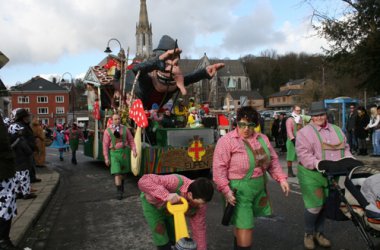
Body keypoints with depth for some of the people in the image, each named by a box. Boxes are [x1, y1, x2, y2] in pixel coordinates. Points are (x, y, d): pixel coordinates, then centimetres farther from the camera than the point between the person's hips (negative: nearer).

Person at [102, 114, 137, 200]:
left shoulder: (125, 129, 2)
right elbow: (105, 145, -3)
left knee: (123, 171, 18)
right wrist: (106, 158, -6)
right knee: (117, 172, -10)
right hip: (114, 153, -3)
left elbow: (131, 140, 5)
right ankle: (119, 191, -2)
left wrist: (134, 150, -8)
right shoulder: (108, 131, -4)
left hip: (123, 152, 3)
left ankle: (121, 184, 45)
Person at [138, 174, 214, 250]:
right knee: (163, 243, -7)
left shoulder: (200, 204, -27)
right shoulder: (176, 183, -44)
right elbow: (143, 181, -50)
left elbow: (199, 231, -16)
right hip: (152, 204, -4)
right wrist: (166, 195, -60)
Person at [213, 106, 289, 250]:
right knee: (244, 227, -5)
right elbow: (219, 167, -15)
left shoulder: (262, 139, 7)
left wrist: (281, 178, 5)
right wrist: (225, 190, -20)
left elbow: (273, 161, 15)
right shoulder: (227, 140, -12)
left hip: (259, 188, 6)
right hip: (239, 190, -6)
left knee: (245, 224, 21)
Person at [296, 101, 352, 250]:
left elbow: (345, 149, 20)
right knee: (314, 206, -3)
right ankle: (309, 233, 22)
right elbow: (304, 155, -15)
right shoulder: (304, 133, -6)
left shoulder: (336, 130, 14)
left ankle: (319, 233, 33)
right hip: (311, 175, -5)